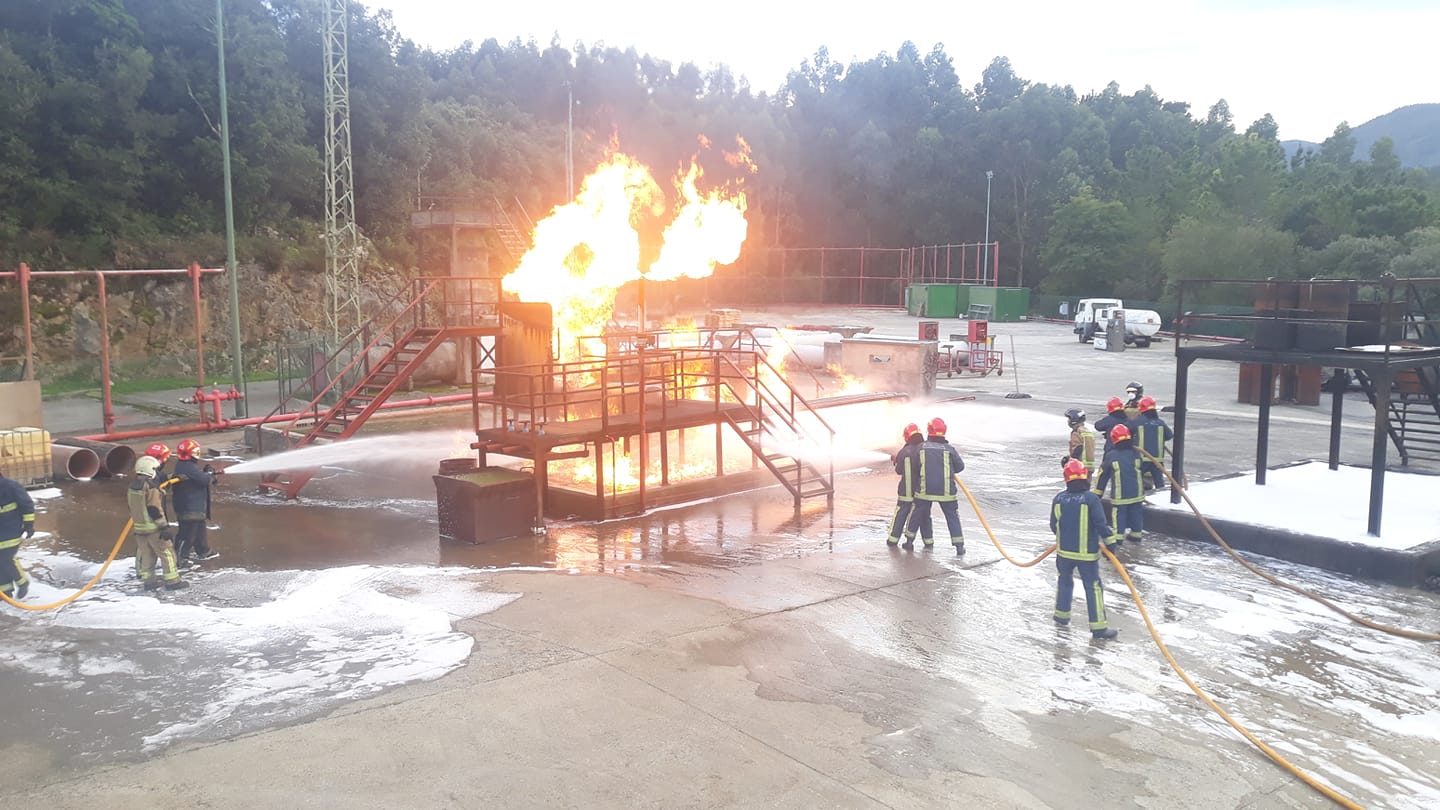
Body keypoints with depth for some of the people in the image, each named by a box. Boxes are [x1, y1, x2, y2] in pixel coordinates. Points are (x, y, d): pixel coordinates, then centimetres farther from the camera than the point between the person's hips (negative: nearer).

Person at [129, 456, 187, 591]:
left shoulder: (132, 487, 7)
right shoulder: (151, 488, -19)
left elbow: (130, 505, 16)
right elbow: (155, 510, -21)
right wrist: (164, 527, -18)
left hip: (138, 527, 8)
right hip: (153, 528, -8)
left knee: (146, 554, 16)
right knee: (166, 552, -1)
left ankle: (148, 580, 18)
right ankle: (172, 581, 1)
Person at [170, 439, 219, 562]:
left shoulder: (183, 465, 11)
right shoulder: (189, 467, -22)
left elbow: (198, 477, 16)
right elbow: (205, 480, -28)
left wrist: (206, 472, -2)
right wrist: (210, 473, -7)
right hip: (190, 509, -11)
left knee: (199, 529, 23)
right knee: (187, 534, -5)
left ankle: (204, 552, 36)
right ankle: (177, 558, 0)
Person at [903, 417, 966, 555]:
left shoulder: (920, 448, -4)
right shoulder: (949, 449, -8)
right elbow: (960, 466, 2)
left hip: (924, 490, 1)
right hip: (946, 490, -1)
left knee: (917, 513, 17)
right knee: (952, 516, 9)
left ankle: (909, 539, 26)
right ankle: (959, 546, 8)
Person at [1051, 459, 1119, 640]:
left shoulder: (1059, 499, -3)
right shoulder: (1091, 498, -15)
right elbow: (1101, 524, -16)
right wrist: (1110, 542, -4)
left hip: (1064, 550, 4)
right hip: (1087, 553, -4)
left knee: (1065, 581, 24)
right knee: (1093, 587, 2)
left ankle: (1062, 615, 32)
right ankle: (1098, 626, 2)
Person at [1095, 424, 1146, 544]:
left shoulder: (1110, 455, -8)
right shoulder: (1135, 453, 3)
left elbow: (1102, 475, -1)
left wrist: (1097, 492, 9)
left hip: (1120, 494, -4)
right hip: (1137, 492, 4)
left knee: (1118, 514, 5)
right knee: (1136, 512, 17)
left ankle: (1118, 536, 5)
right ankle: (1136, 534, 27)